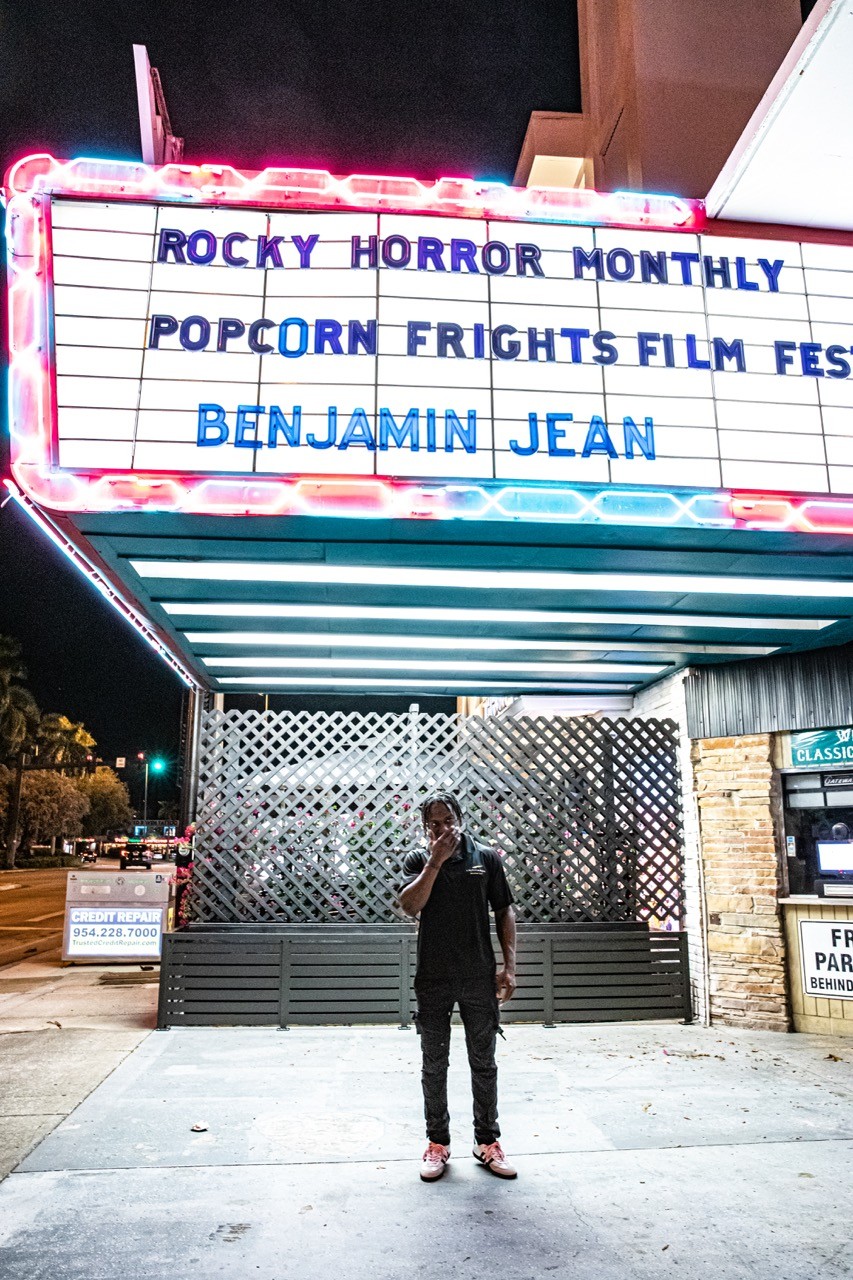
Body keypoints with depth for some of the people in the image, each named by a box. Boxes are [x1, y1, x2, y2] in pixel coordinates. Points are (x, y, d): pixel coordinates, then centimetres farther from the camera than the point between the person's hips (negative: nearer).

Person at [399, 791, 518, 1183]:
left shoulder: (486, 859, 2)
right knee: (434, 1065, 10)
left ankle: (487, 1142, 25)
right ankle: (437, 1143, 25)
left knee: (484, 1064, 11)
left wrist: (509, 966, -1)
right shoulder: (418, 862, 1)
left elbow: (505, 913, 6)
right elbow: (410, 905, -16)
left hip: (479, 978, 1)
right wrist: (436, 860, -20)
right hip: (433, 980, 0)